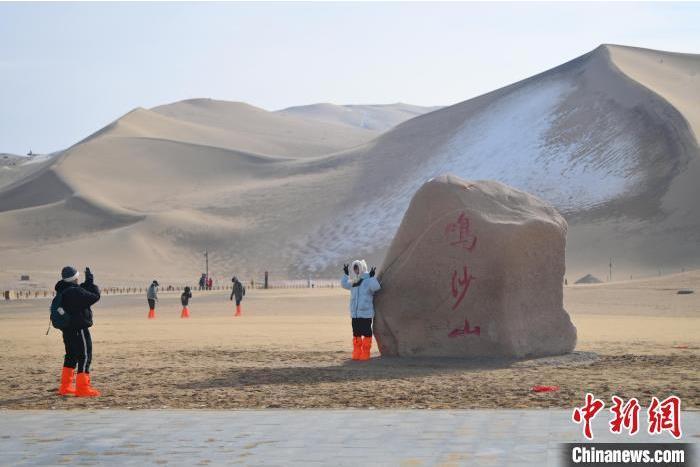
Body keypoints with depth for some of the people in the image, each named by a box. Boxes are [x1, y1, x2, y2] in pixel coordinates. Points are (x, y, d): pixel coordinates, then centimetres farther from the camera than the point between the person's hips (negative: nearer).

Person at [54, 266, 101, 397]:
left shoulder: (62, 291, 8)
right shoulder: (75, 292, -21)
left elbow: (82, 293, 15)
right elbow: (95, 297, -18)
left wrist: (88, 283, 5)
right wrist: (91, 282, -7)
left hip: (67, 329, 9)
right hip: (79, 329, -9)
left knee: (71, 356, 18)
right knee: (85, 356, -4)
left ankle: (65, 387, 23)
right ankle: (83, 388, -6)